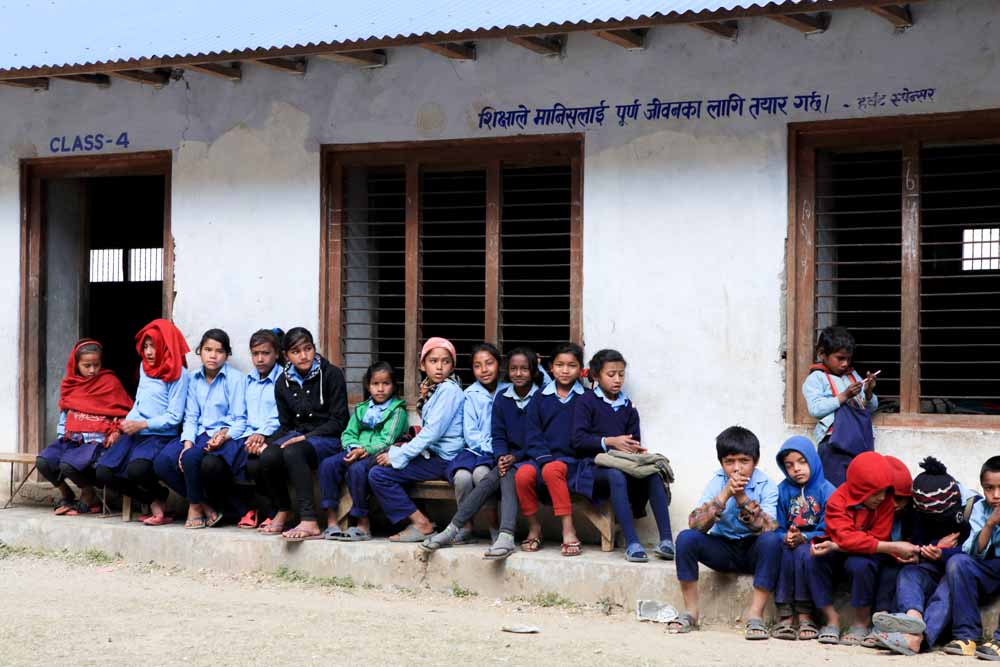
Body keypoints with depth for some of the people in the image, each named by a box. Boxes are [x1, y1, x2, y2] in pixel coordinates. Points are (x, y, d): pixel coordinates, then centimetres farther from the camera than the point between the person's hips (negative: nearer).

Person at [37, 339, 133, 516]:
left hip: (97, 440, -5)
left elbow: (125, 411, 2)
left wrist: (116, 431, -12)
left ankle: (89, 496, -1)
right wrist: (64, 433, 11)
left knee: (68, 465, -32)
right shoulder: (69, 384, 16)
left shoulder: (110, 382, 2)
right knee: (43, 461, -20)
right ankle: (66, 495, 8)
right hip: (71, 439, 5)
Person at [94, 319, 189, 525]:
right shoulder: (144, 367, 17)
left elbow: (174, 417, -10)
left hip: (161, 436, -7)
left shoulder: (178, 374, -6)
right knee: (104, 471, -13)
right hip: (135, 434, 7)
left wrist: (142, 424, -15)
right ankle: (154, 503, 1)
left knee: (137, 468, -36)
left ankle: (159, 499, -1)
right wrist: (127, 422, 5)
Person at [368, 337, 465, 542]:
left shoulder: (448, 390, -13)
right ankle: (417, 521, 10)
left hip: (441, 459, -10)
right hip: (432, 453, 10)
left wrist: (397, 456, -16)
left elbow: (433, 432, -20)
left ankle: (421, 524, -8)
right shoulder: (433, 390, 17)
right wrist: (401, 450, 1)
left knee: (379, 475, -13)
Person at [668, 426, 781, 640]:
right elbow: (695, 524, -21)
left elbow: (768, 529, -28)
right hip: (724, 548, 2)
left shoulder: (766, 486, -13)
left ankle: (755, 615, -27)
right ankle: (690, 613, -14)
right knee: (686, 538, -24)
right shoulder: (718, 482, -8)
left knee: (772, 540, -34)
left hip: (754, 550, -2)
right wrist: (725, 495, -31)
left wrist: (743, 498, -36)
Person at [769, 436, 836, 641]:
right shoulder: (782, 491, 6)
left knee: (803, 552, -35)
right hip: (790, 544, 2)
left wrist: (804, 538, -24)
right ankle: (784, 614, -32)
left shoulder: (827, 491, -4)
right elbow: (777, 528, 3)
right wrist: (786, 537, -19)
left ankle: (804, 614, -28)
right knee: (785, 551, -32)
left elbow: (828, 531, -9)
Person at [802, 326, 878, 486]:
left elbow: (871, 406, 23)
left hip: (862, 440, 6)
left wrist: (868, 393, 1)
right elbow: (815, 409, -11)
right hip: (835, 443, -6)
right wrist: (844, 396, -14)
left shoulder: (853, 375, 23)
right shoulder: (816, 378, 4)